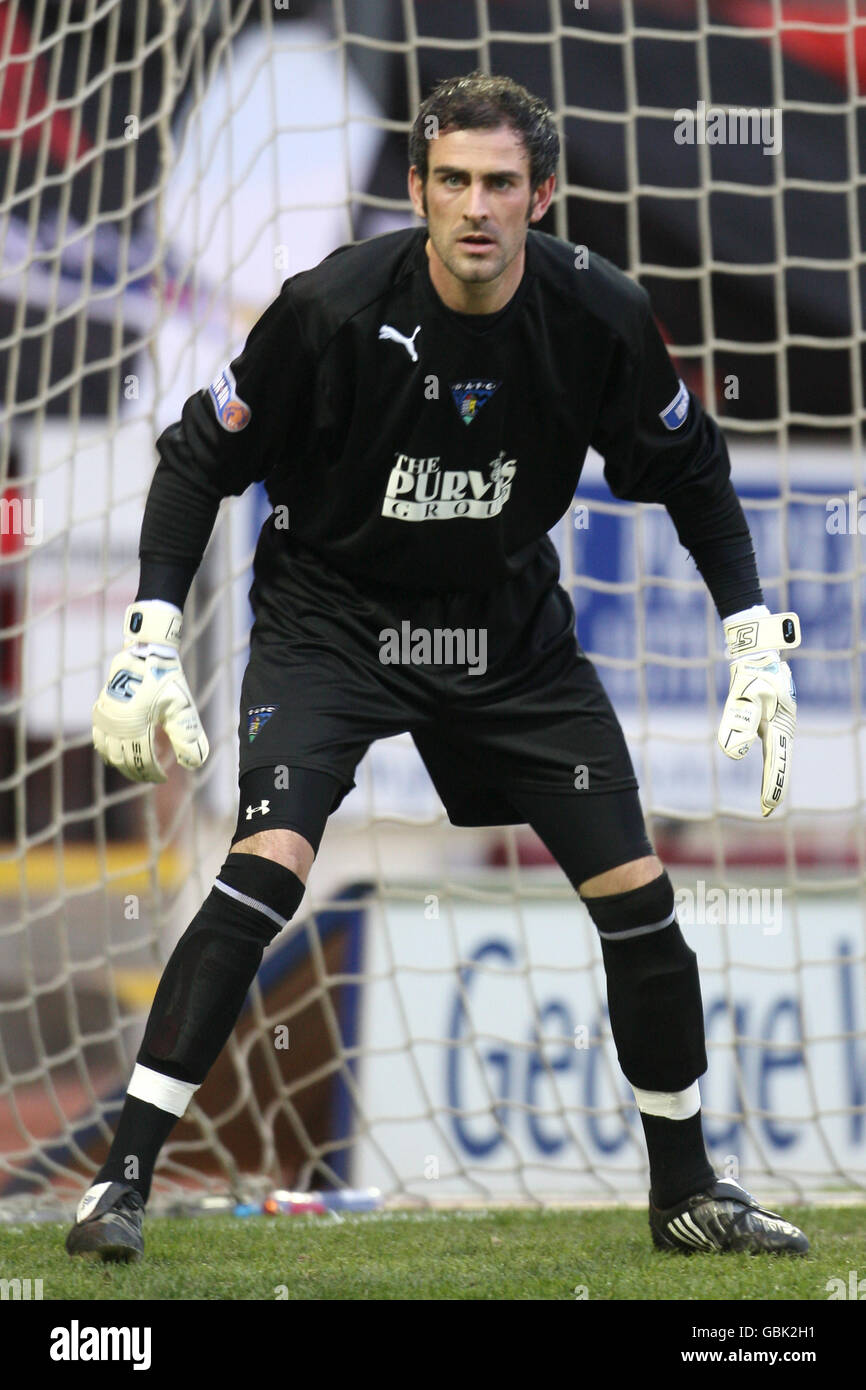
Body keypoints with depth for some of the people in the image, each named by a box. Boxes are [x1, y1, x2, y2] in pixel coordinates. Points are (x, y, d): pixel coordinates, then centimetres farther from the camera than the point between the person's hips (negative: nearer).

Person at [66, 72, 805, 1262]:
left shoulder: (598, 317, -14)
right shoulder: (332, 309, -22)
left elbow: (691, 472, 4)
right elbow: (202, 457, -9)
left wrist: (755, 641, -2)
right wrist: (151, 637, -16)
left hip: (511, 627, 3)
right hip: (329, 617, -3)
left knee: (637, 892, -1)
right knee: (268, 867, -25)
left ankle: (687, 1191, 19)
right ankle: (123, 1179, -19)